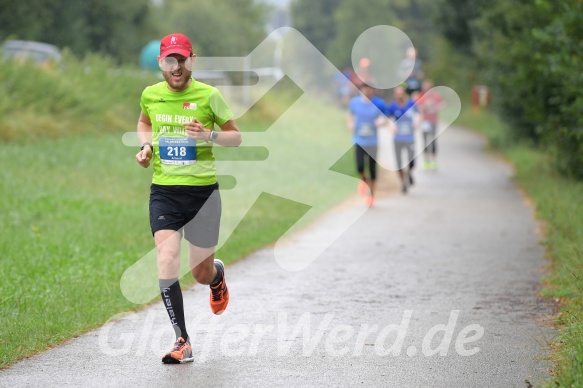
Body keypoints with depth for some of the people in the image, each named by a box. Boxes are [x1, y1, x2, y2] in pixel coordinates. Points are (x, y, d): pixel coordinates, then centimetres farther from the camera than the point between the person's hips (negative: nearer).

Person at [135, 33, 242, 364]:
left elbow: (236, 137, 2)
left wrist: (210, 134, -18)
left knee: (202, 273, 9)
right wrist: (146, 146, 4)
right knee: (167, 264, -16)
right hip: (164, 191, 2)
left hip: (203, 191, -1)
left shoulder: (209, 96, -6)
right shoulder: (150, 95, 3)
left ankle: (217, 276, 50)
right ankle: (183, 343, -9)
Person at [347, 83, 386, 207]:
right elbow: (351, 114, 17)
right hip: (359, 140, 1)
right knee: (360, 167, -13)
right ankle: (364, 180, 22)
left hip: (373, 141, -1)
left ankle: (371, 194, 21)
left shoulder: (379, 103, -6)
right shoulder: (354, 102, -1)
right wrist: (350, 123, -3)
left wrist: (381, 121, -21)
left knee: (372, 169, 3)